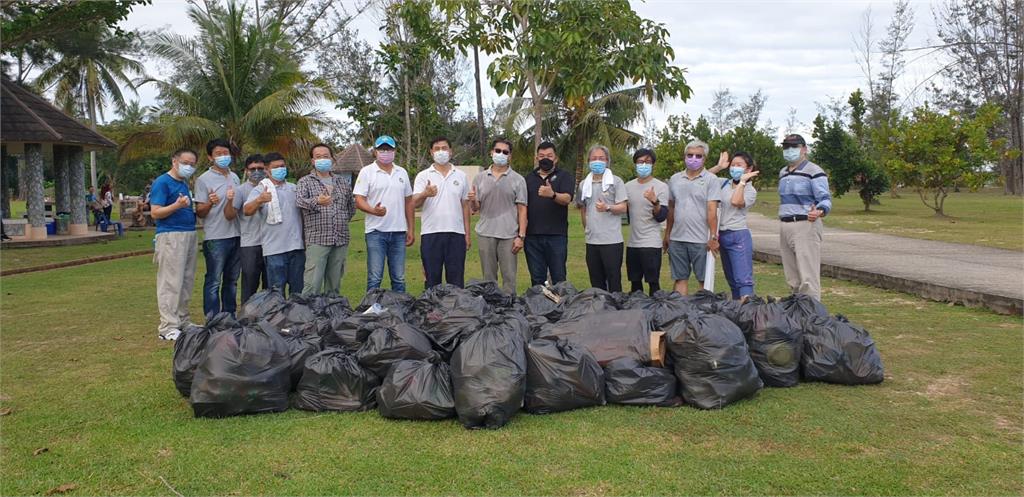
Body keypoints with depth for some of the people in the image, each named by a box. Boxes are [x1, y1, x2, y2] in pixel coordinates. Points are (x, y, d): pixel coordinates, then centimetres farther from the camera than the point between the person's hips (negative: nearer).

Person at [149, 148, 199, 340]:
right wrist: (177, 205, -26)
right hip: (170, 236, -9)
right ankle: (168, 327, -4)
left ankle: (182, 321, 19)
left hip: (189, 235, 9)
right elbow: (155, 212, -14)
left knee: (187, 281, 11)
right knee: (170, 283, -7)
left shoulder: (184, 183, 18)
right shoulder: (162, 182, -6)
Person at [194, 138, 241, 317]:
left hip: (236, 235, 6)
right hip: (216, 238, -6)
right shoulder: (204, 179, -5)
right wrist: (210, 203, -26)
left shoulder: (234, 177, 14)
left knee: (231, 281, 14)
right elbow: (199, 212, -9)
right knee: (214, 282, -3)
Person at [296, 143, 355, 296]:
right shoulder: (305, 182, 4)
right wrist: (317, 201, -35)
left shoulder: (342, 183, 17)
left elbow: (351, 206, 28)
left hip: (341, 240, 4)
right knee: (312, 286, -11)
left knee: (334, 285, 9)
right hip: (317, 240, -4)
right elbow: (300, 200, -16)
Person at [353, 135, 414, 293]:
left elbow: (408, 202, 15)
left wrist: (411, 229, 10)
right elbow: (359, 200, -7)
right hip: (376, 232, -4)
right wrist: (374, 210, -27)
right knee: (374, 278, -3)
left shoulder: (402, 172, 14)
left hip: (399, 232, 4)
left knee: (399, 278, 9)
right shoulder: (367, 172, 0)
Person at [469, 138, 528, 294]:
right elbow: (475, 208, 11)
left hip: (509, 235, -2)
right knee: (488, 277, 8)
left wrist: (521, 236, -7)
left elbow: (522, 210, 1)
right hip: (485, 234, 2)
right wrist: (473, 201, -13)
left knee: (509, 277, -1)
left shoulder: (518, 179, 4)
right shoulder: (480, 178, 10)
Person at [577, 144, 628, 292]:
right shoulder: (584, 184, 13)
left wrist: (607, 208, -23)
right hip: (592, 241, 5)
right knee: (596, 282, 11)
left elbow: (623, 207, -6)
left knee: (614, 280, -2)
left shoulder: (616, 182, 0)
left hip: (612, 240, -5)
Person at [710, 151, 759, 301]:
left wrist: (742, 181, -14)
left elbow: (736, 201, -22)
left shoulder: (750, 190, -2)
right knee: (731, 279, 13)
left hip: (739, 236, -6)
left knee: (743, 279, -14)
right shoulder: (722, 183, 11)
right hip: (722, 236, 6)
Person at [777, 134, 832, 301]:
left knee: (808, 277, -12)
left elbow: (825, 199, -13)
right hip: (785, 227, 8)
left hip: (805, 225, -8)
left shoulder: (814, 171, -6)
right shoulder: (783, 173, 18)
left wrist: (819, 211, -34)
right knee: (792, 278, 11)